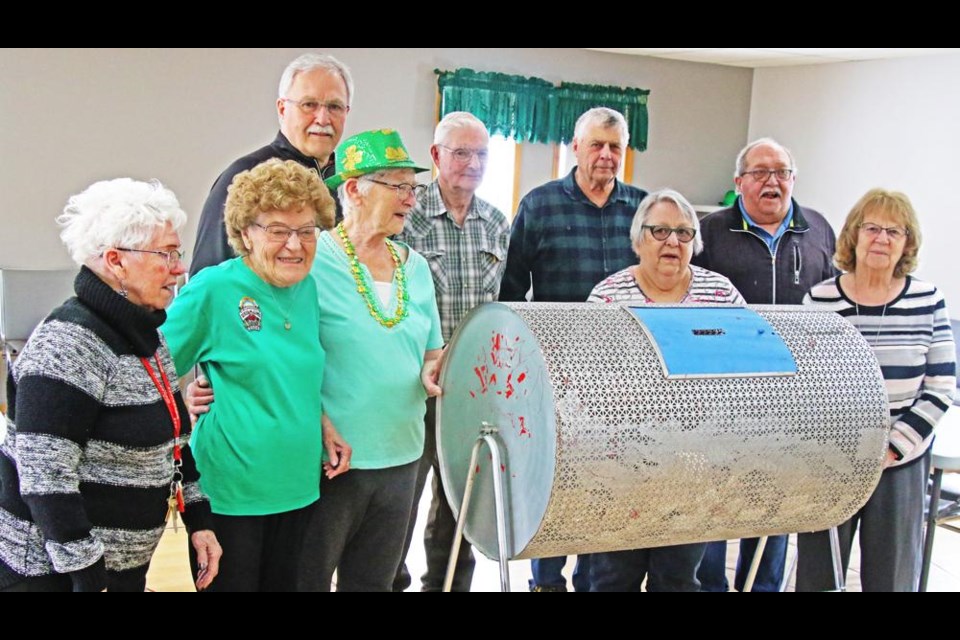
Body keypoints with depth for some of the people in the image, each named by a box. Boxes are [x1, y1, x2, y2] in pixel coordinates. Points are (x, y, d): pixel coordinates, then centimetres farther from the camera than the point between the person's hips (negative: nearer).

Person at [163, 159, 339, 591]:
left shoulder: (307, 287, 5)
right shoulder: (212, 289, -14)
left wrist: (321, 425, 5)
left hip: (297, 485, 6)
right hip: (231, 492, -6)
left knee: (283, 583, 18)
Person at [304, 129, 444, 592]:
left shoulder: (415, 267, 8)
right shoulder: (313, 259, -12)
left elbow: (431, 351, 15)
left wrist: (433, 371, -6)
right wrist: (318, 425, -20)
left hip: (401, 457, 6)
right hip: (327, 459, -6)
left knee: (373, 582, 19)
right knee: (307, 580, 9)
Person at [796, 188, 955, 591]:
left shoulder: (928, 302, 1)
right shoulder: (819, 301, -3)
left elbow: (941, 390, 2)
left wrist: (894, 448, -7)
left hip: (902, 464, 1)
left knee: (893, 577, 9)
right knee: (817, 575, 7)